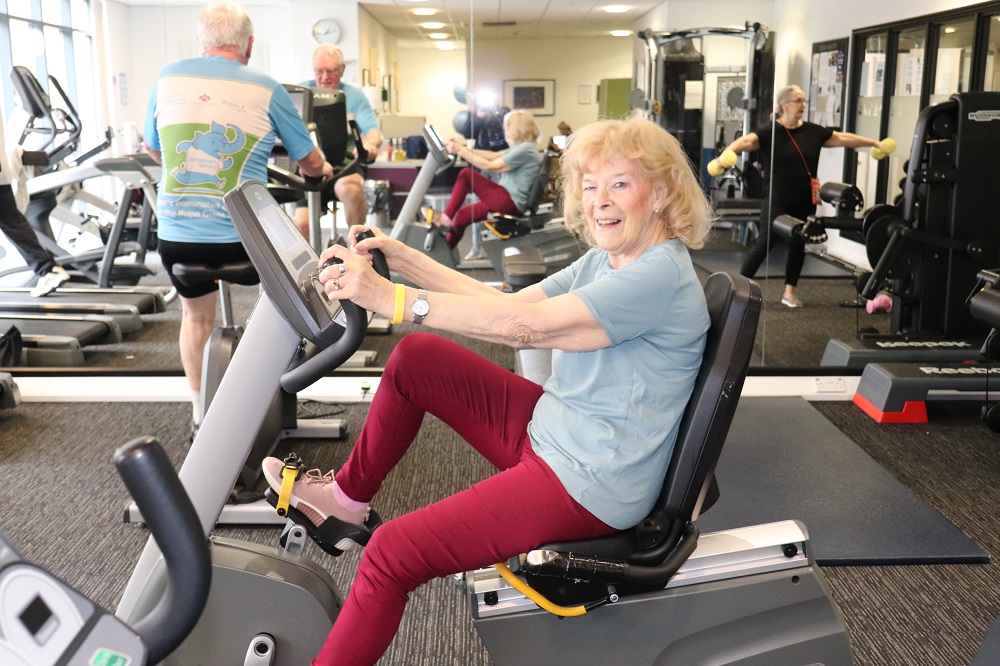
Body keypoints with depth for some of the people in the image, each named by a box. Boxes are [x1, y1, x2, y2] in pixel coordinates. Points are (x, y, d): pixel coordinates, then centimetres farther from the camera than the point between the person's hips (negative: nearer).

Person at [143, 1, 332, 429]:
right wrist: (321, 169, 33)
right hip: (241, 234, -2)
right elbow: (310, 162, 9)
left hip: (176, 233, 3)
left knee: (195, 316, 27)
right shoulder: (266, 89, -1)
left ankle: (201, 411, 36)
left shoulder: (168, 78, 8)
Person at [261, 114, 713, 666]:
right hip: (550, 428, 9)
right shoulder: (605, 260, 8)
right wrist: (404, 260, -7)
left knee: (391, 553, -17)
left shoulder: (661, 278, -22)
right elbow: (510, 303, 2)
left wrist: (389, 298, -32)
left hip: (589, 484, -9)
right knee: (414, 357, 10)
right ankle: (348, 494, 25)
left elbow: (523, 325, -31)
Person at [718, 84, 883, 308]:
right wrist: (727, 153, -46)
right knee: (765, 242, -6)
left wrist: (874, 143, 19)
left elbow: (842, 138, 14)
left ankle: (790, 291, 23)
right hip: (777, 200, -5)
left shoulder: (813, 131, 6)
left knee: (798, 244, 11)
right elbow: (747, 141, -26)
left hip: (804, 201, 6)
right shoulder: (770, 132, -11)